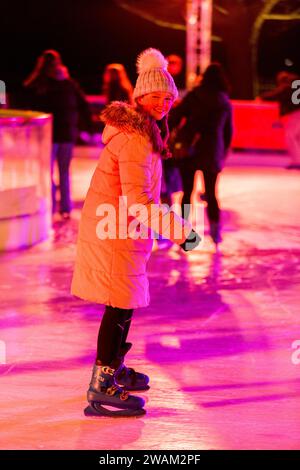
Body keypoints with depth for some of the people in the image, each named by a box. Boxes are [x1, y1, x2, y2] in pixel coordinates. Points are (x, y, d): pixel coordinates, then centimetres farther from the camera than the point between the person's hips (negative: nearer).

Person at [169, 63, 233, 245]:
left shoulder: (194, 95, -1)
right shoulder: (226, 102, 7)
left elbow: (176, 116, -8)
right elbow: (228, 132, 13)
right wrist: (222, 154, 23)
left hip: (188, 149, -2)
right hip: (212, 152, 2)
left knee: (187, 192, 5)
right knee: (211, 194, 14)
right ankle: (216, 232, 15)